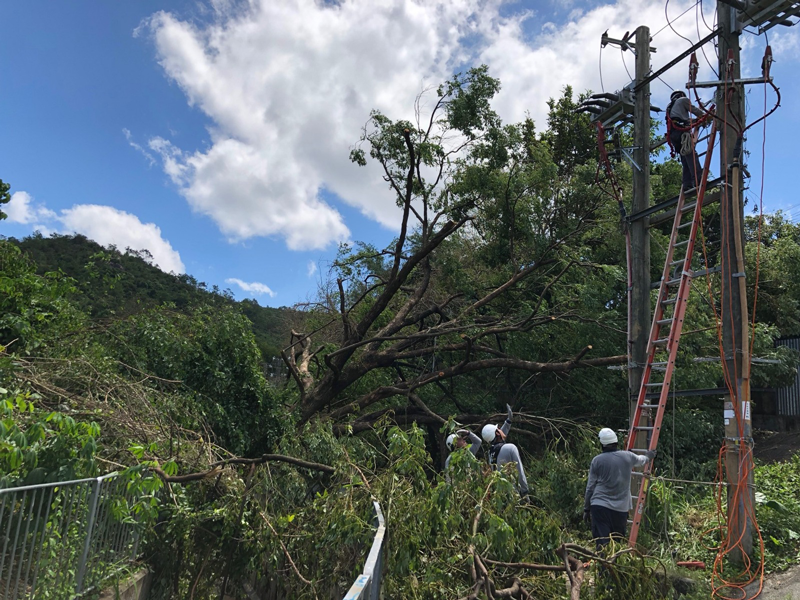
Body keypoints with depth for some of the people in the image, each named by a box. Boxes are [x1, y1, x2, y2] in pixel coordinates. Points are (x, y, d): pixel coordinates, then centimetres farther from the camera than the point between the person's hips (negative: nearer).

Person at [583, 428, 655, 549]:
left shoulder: (597, 460, -2)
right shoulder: (628, 457, 3)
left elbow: (590, 486, 2)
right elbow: (641, 460, 28)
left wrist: (586, 509, 12)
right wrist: (648, 456, 52)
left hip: (599, 505, -2)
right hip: (621, 507, 2)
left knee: (602, 542, -8)